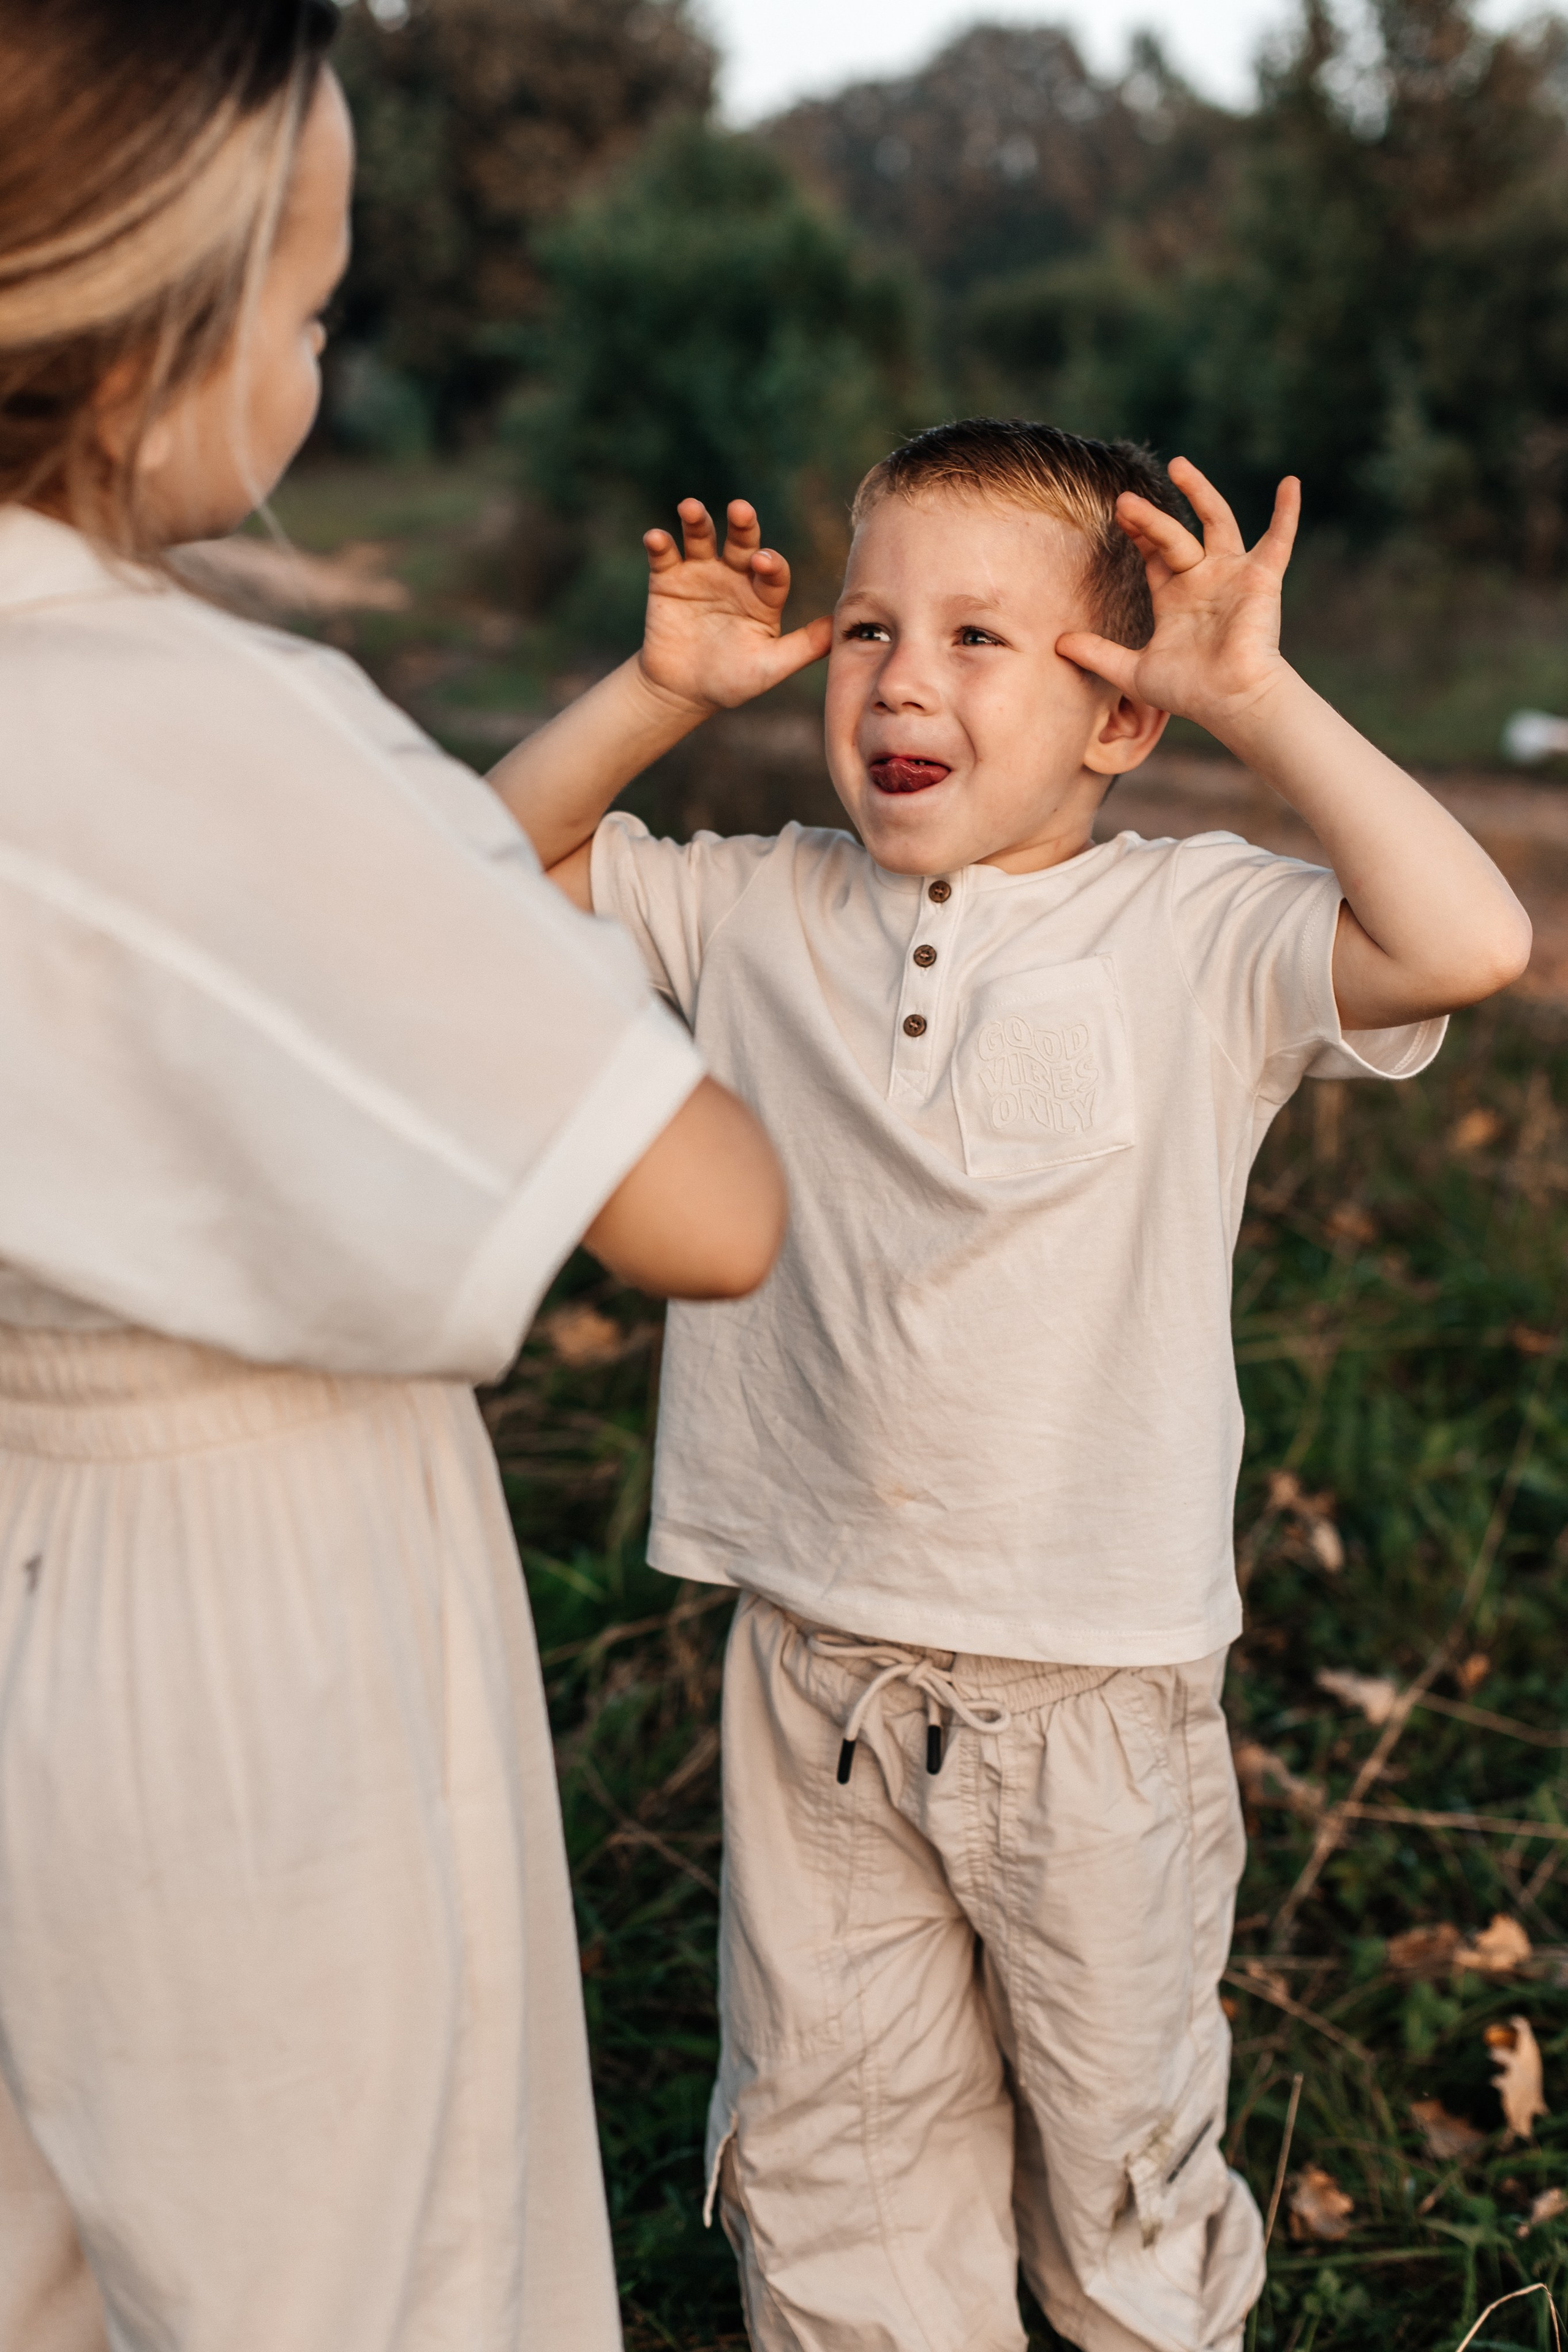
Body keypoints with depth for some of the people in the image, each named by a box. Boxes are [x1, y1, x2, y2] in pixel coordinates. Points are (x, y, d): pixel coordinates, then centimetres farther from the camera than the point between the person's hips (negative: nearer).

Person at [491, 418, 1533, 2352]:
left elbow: (1471, 942, -26)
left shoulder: (1195, 935, -11)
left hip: (1093, 1696, -3)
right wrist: (660, 691, -5)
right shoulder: (761, 913, -1)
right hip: (813, 1673, 3)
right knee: (824, 2152, 19)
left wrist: (1259, 699, -22)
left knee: (1121, 2156, 20)